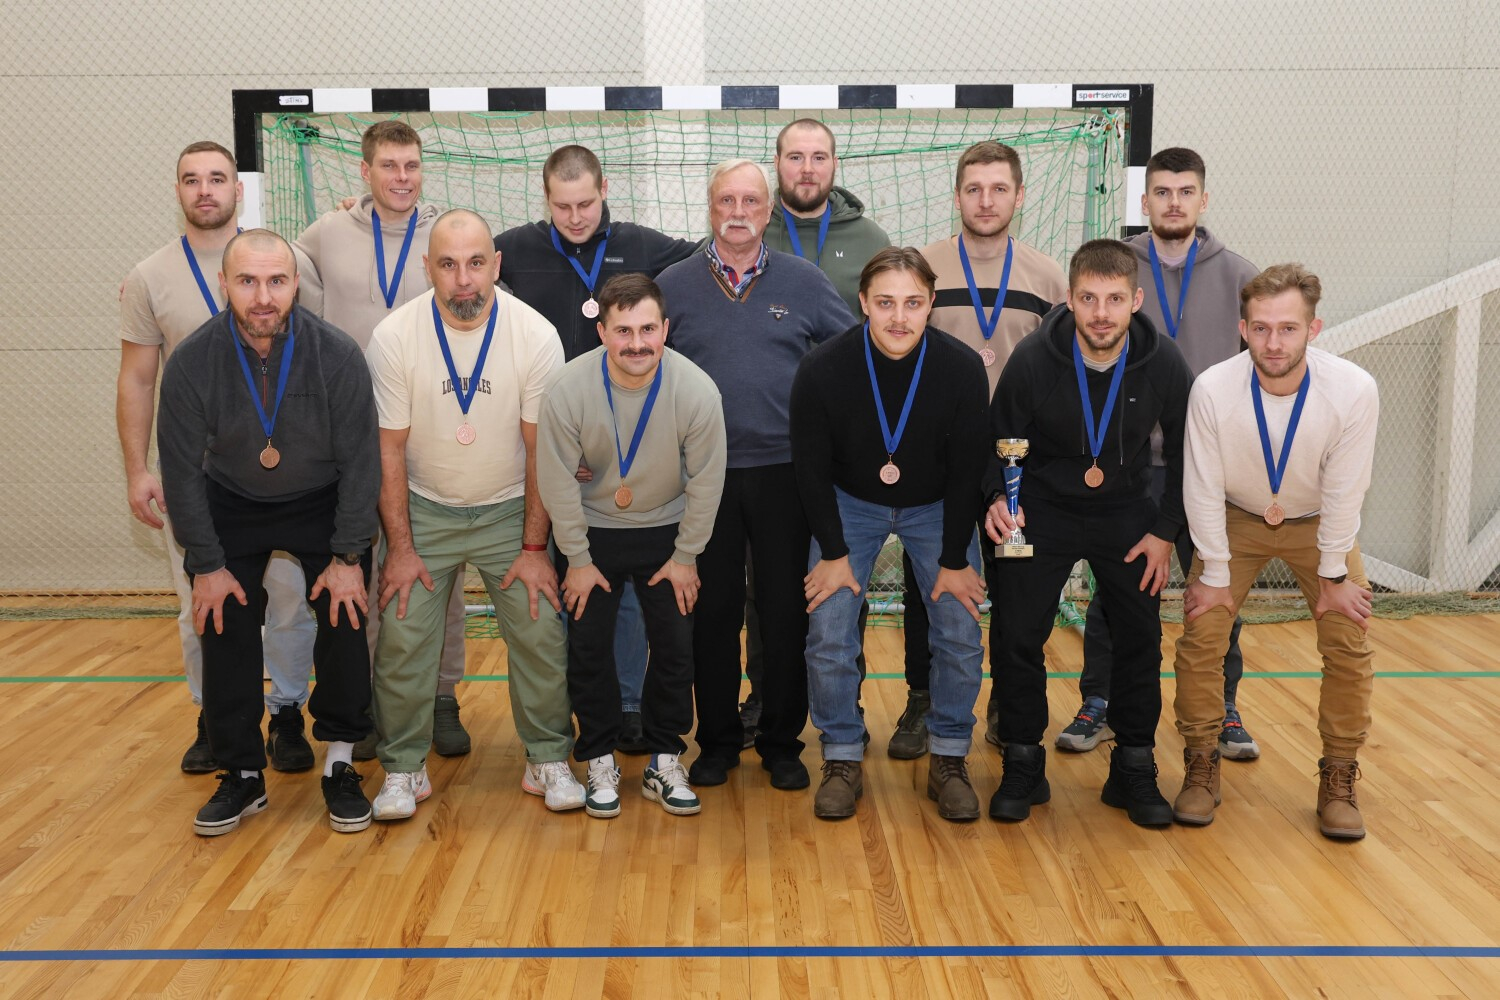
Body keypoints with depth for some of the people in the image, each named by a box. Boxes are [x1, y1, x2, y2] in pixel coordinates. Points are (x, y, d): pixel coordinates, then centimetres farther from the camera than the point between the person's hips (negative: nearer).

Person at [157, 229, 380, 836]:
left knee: (345, 620, -10)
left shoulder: (337, 355, -23)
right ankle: (241, 775, 12)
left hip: (324, 504, -1)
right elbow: (181, 469, -10)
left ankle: (339, 766, 6)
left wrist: (349, 557, -15)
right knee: (225, 632, -4)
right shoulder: (191, 363, -20)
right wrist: (206, 563, -11)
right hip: (231, 506, 1)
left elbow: (361, 460, -15)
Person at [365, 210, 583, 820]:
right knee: (401, 636, -6)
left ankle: (547, 760, 11)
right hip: (423, 509, 0)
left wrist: (534, 548, -10)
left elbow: (542, 450, -10)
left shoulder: (536, 336, -16)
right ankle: (403, 769, 12)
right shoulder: (394, 337, -15)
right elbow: (389, 449, -8)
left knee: (540, 632, -6)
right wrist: (400, 546, -9)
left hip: (509, 509, 0)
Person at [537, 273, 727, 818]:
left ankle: (664, 762, 20)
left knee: (676, 646, 2)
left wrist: (685, 557, -4)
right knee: (587, 646, 2)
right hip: (592, 531, 0)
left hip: (665, 532, 1)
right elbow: (557, 481, -12)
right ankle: (600, 762, 20)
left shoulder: (697, 391, -23)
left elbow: (705, 482, -10)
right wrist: (578, 560, -6)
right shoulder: (568, 389, -24)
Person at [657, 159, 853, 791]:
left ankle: (782, 743, 19)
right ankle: (717, 741, 21)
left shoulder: (804, 282, 5)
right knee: (713, 609, 7)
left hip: (784, 471, 0)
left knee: (786, 609, 4)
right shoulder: (674, 285, 5)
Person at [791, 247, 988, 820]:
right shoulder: (822, 370, -24)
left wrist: (956, 559, -8)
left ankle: (949, 761, 14)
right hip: (850, 504, 0)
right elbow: (811, 467, -11)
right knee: (828, 636, -9)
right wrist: (834, 552, -10)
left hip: (936, 508, 1)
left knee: (961, 637, -5)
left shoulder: (962, 370, -23)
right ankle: (842, 762, 10)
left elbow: (966, 470, -11)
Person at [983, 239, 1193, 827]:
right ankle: (1022, 767, 13)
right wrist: (998, 498, -25)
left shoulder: (1164, 365, -15)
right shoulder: (1032, 360, -20)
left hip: (1126, 512, 2)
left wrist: (1166, 531, -5)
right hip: (1042, 509, -1)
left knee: (1141, 639, 2)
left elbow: (1184, 453, -1)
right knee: (1016, 635, -5)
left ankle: (1134, 769, 20)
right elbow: (998, 443, -6)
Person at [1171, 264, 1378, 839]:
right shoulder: (1212, 390, -30)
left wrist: (1333, 575, -11)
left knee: (1350, 646, -6)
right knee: (1200, 636, -9)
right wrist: (1215, 574, -12)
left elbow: (1344, 491, -19)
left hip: (1318, 525, 0)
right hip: (1236, 520, 0)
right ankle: (1201, 769, 10)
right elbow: (1203, 490, -19)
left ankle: (1338, 780, 12)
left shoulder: (1354, 391, -30)